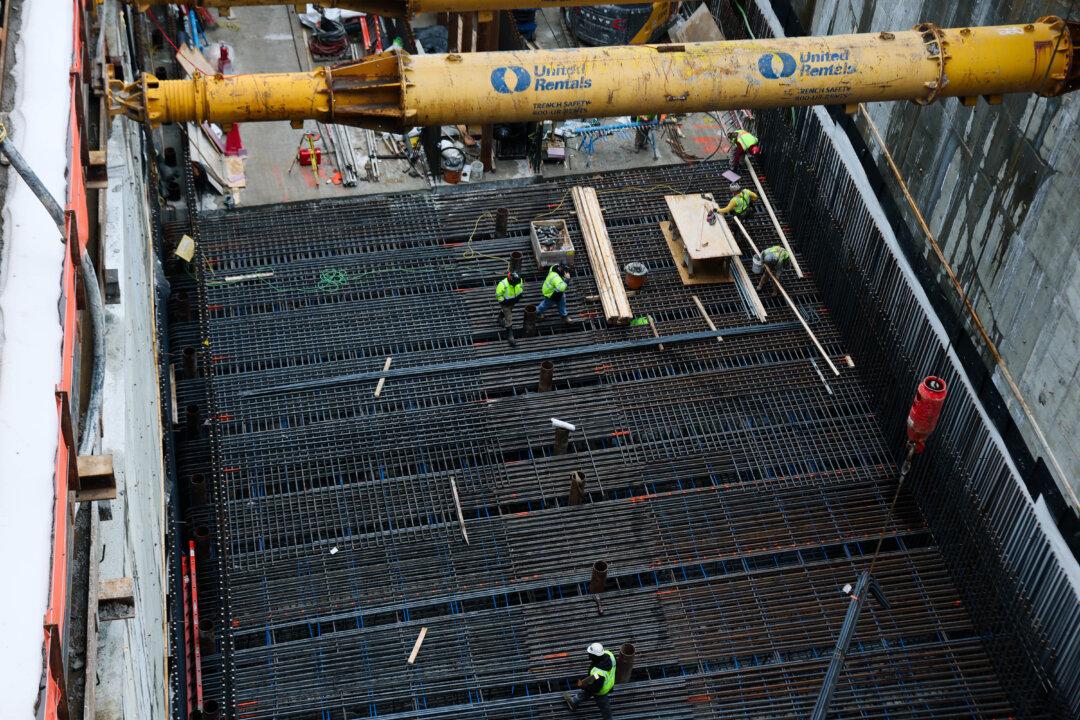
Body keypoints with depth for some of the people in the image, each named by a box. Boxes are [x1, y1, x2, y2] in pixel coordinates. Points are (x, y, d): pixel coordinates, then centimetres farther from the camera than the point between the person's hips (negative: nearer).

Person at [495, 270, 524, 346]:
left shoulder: (519, 280, -26)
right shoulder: (503, 285, -42)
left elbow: (521, 286, 0)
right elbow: (498, 295, -26)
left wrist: (519, 295, -11)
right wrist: (505, 301, -30)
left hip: (513, 301, 6)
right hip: (505, 302, -6)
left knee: (509, 311, 35)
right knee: (509, 320, -1)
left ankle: (500, 318, 69)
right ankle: (510, 337, 12)